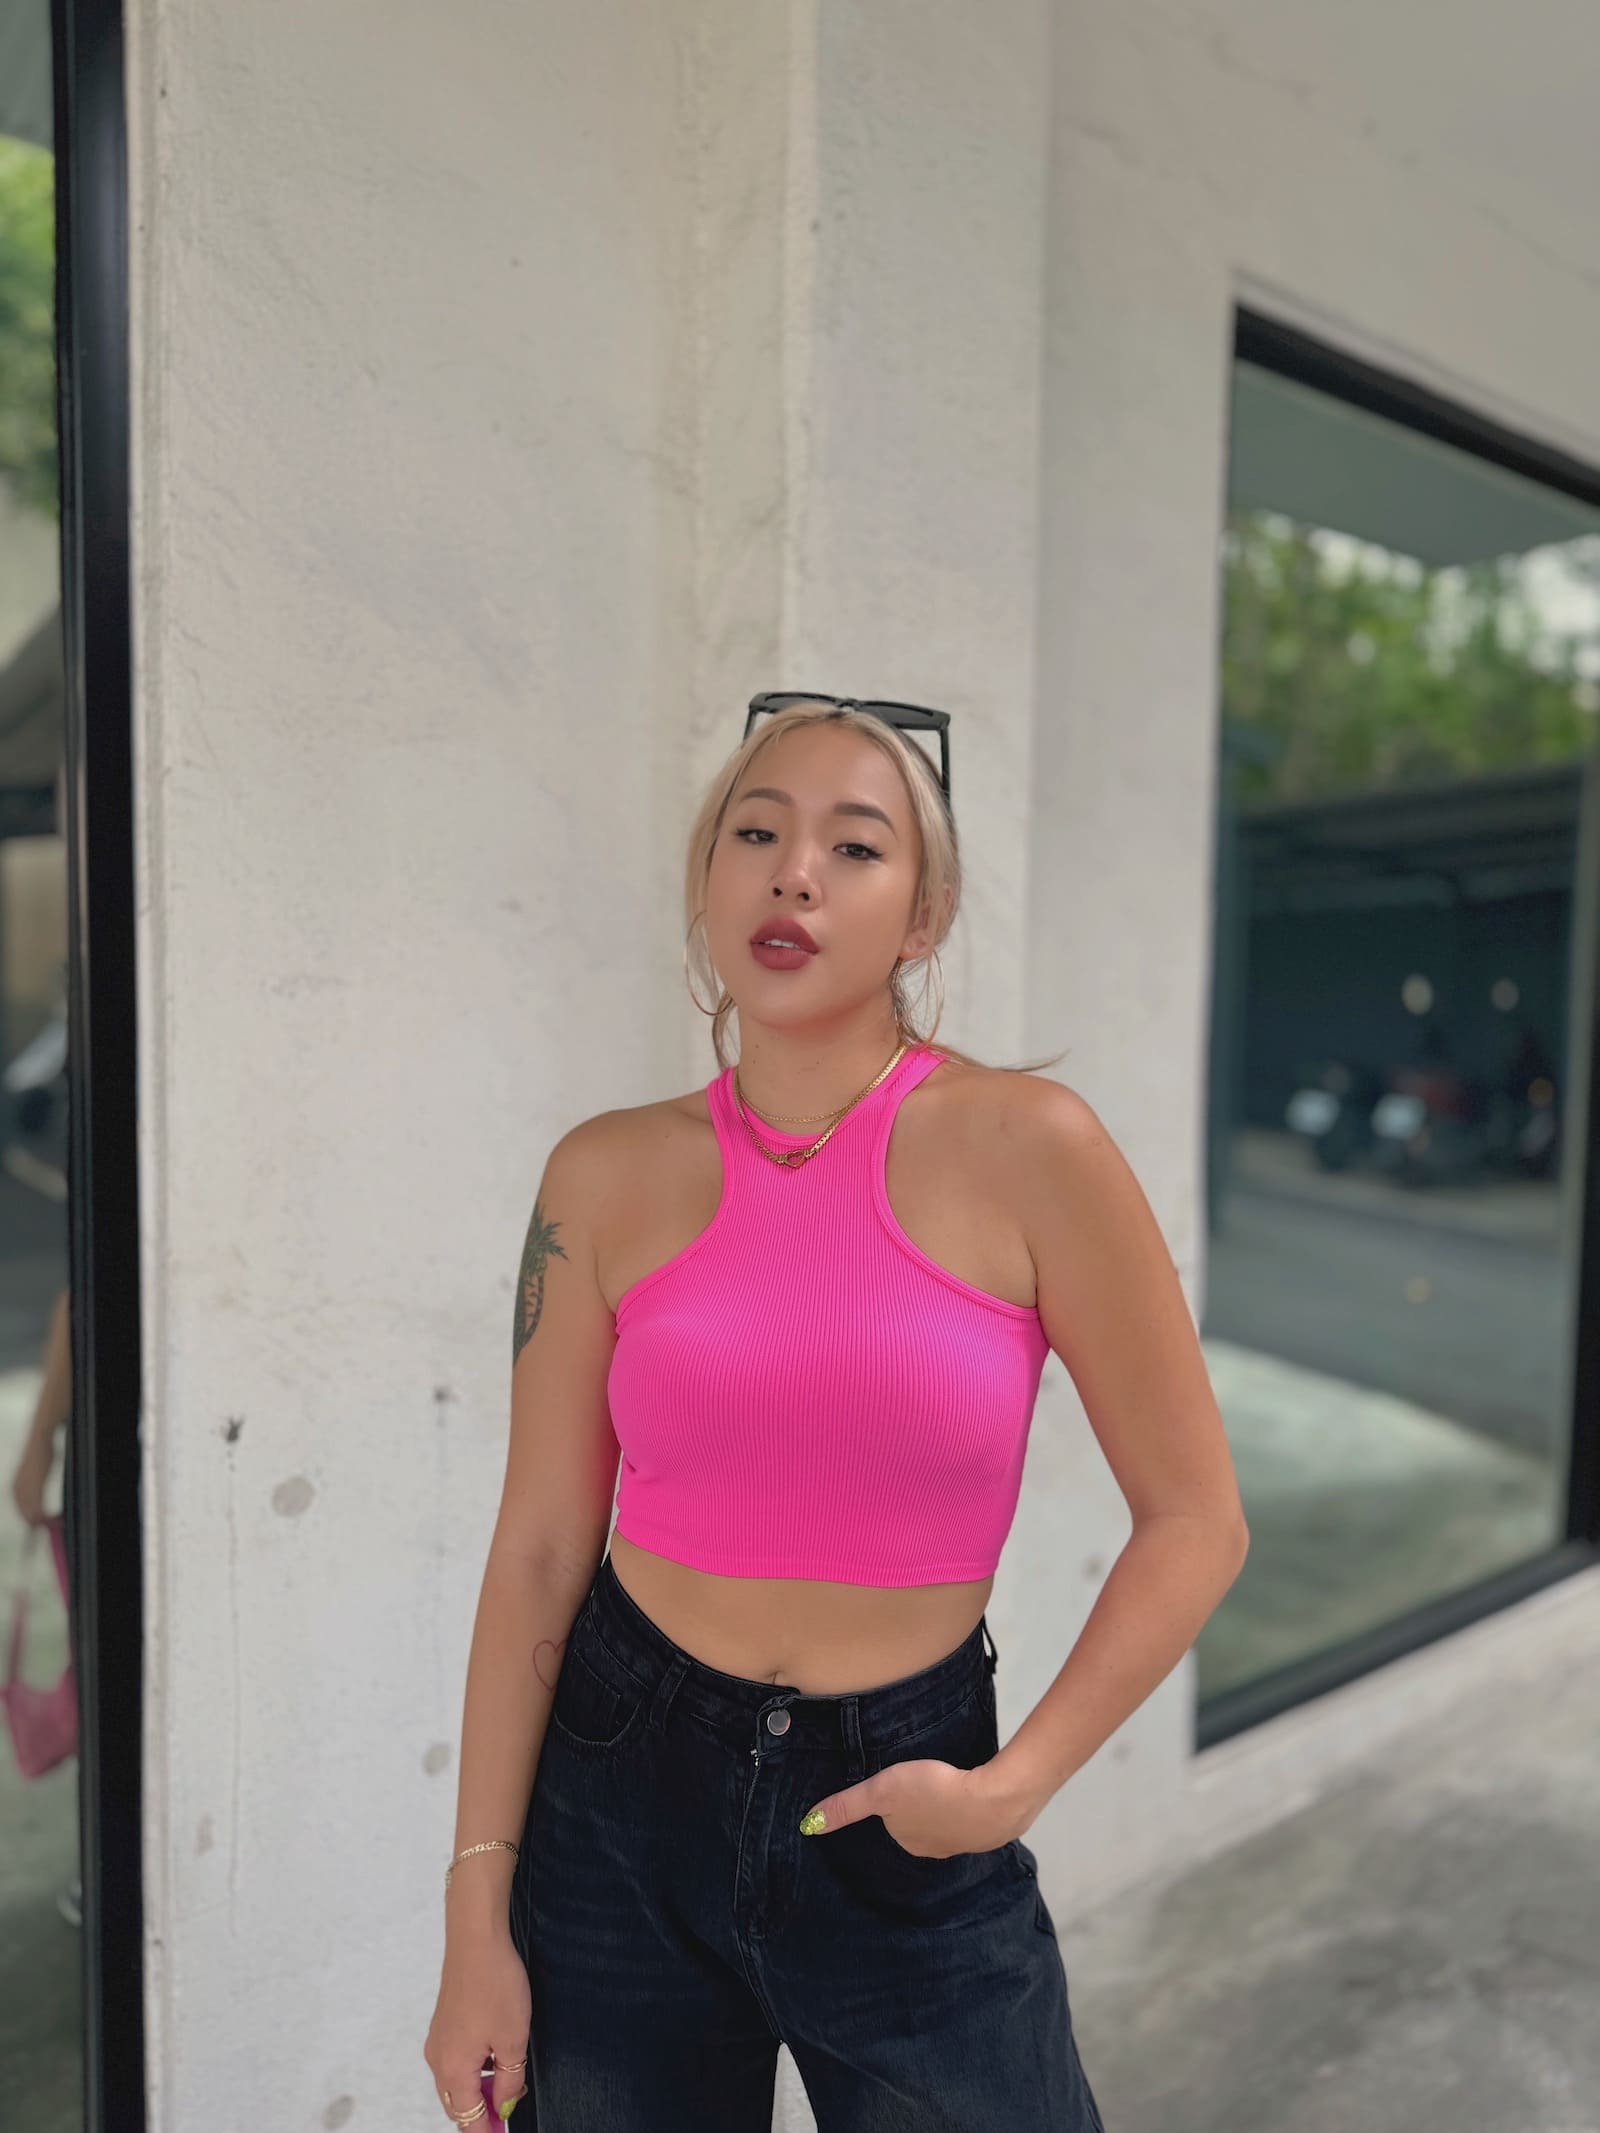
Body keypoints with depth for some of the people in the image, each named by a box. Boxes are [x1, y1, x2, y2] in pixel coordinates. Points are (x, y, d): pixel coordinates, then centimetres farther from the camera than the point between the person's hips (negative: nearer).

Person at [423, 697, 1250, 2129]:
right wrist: (477, 1917, -1)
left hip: (904, 1824, -1)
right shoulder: (608, 1176, -7)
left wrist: (1016, 1785, -10)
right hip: (620, 1795, 2)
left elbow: (1194, 1519, -7)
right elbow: (540, 1545, -3)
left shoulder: (1022, 1146, -14)